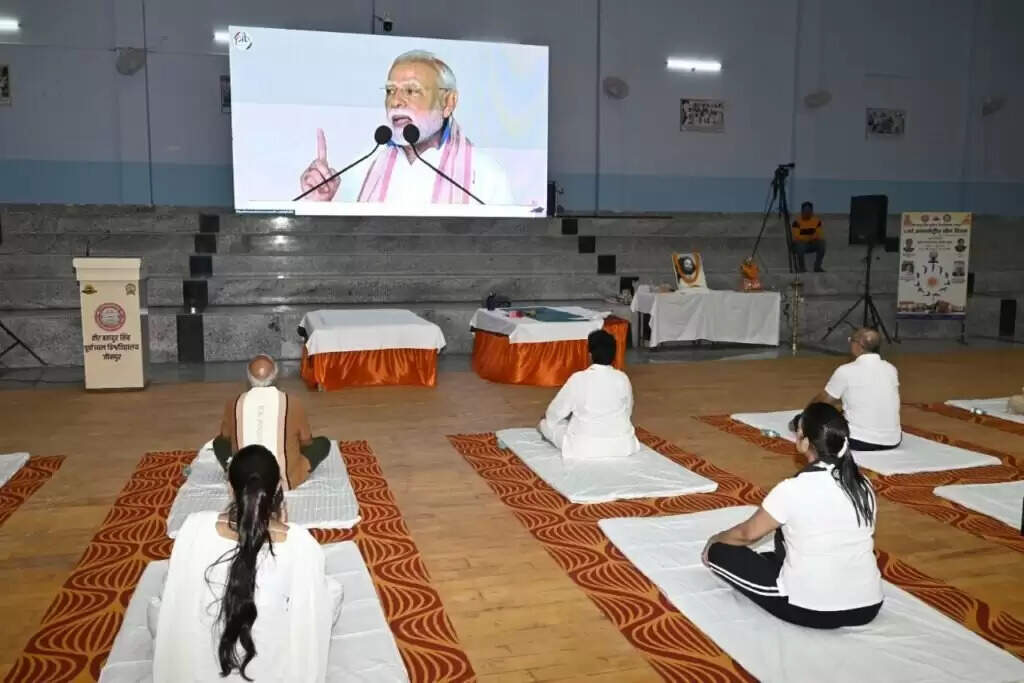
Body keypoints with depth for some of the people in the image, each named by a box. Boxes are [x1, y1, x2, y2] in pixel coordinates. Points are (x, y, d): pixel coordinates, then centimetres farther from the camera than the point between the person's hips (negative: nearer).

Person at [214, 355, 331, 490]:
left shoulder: (234, 404, -6)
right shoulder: (292, 403, -10)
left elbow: (225, 438, 13)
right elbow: (306, 442, 4)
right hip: (285, 481, 0)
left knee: (219, 443, 25)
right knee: (323, 442, 17)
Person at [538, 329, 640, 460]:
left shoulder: (578, 379, -15)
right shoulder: (622, 378, -8)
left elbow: (555, 413, -3)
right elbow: (628, 412, 8)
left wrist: (547, 417, 21)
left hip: (584, 447, -1)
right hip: (621, 446, 2)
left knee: (545, 424, 19)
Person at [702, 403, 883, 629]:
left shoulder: (792, 490, -18)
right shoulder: (863, 486, -3)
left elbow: (747, 533, -2)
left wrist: (715, 540, 20)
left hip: (809, 611, -6)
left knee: (719, 552, 7)